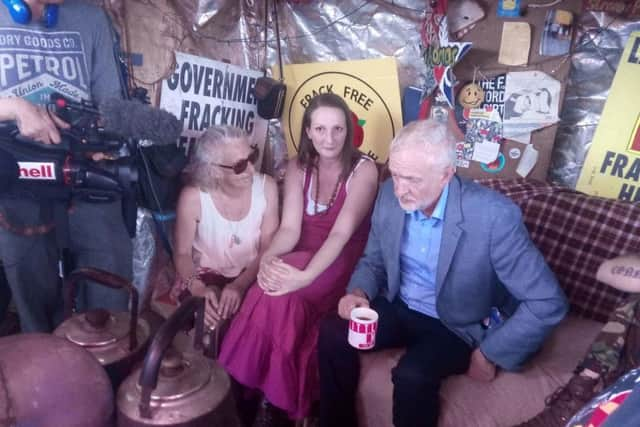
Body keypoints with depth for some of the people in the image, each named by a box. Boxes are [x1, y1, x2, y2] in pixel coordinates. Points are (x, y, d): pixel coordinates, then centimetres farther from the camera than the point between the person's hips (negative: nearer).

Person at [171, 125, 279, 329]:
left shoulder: (266, 187, -14)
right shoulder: (193, 197, -19)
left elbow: (268, 249, -10)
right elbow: (182, 254, -7)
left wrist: (240, 285, -25)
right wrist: (198, 289, -26)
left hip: (251, 276, 2)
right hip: (205, 275, -1)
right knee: (209, 312, -29)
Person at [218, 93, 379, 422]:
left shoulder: (363, 170, -12)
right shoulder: (298, 167, 2)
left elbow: (341, 232, -24)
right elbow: (289, 228, -9)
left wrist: (304, 276, -40)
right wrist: (268, 258, -31)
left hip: (342, 265, -3)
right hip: (301, 259, 4)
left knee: (281, 296, -30)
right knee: (273, 286, -29)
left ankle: (278, 398, -9)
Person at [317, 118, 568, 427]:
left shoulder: (493, 216, -27)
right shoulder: (390, 195, -10)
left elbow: (547, 303, -22)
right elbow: (373, 260, 6)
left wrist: (489, 355, -18)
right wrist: (358, 292, -15)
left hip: (458, 326, -4)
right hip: (399, 308, 5)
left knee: (412, 374, -31)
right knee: (333, 331, -17)